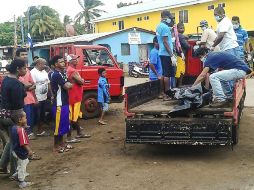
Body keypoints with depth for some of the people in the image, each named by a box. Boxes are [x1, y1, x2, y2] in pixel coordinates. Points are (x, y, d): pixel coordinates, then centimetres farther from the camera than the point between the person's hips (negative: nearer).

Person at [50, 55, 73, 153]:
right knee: (59, 124, -2)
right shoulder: (56, 75, -17)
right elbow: (67, 86, -21)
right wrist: (71, 84, -2)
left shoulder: (62, 73, 13)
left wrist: (69, 84, -4)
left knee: (64, 124, 16)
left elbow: (68, 85, 17)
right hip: (59, 104, -10)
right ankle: (56, 146, 8)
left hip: (64, 102, 10)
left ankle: (61, 143, 27)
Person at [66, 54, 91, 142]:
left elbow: (79, 80, 17)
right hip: (74, 96, -11)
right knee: (72, 117, -6)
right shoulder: (72, 70, -18)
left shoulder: (72, 69, 15)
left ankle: (79, 133, 30)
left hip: (76, 96, 11)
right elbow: (81, 81, -20)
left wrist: (80, 80, -3)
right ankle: (69, 137, -2)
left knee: (75, 116, 18)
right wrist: (82, 80, 0)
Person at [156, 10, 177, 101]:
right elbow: (165, 42, -20)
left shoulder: (159, 26, 14)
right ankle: (167, 95, -2)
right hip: (167, 54, -10)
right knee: (168, 74, -5)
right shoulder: (165, 27, -15)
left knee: (164, 74, 13)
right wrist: (172, 56, -20)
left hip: (162, 53, 10)